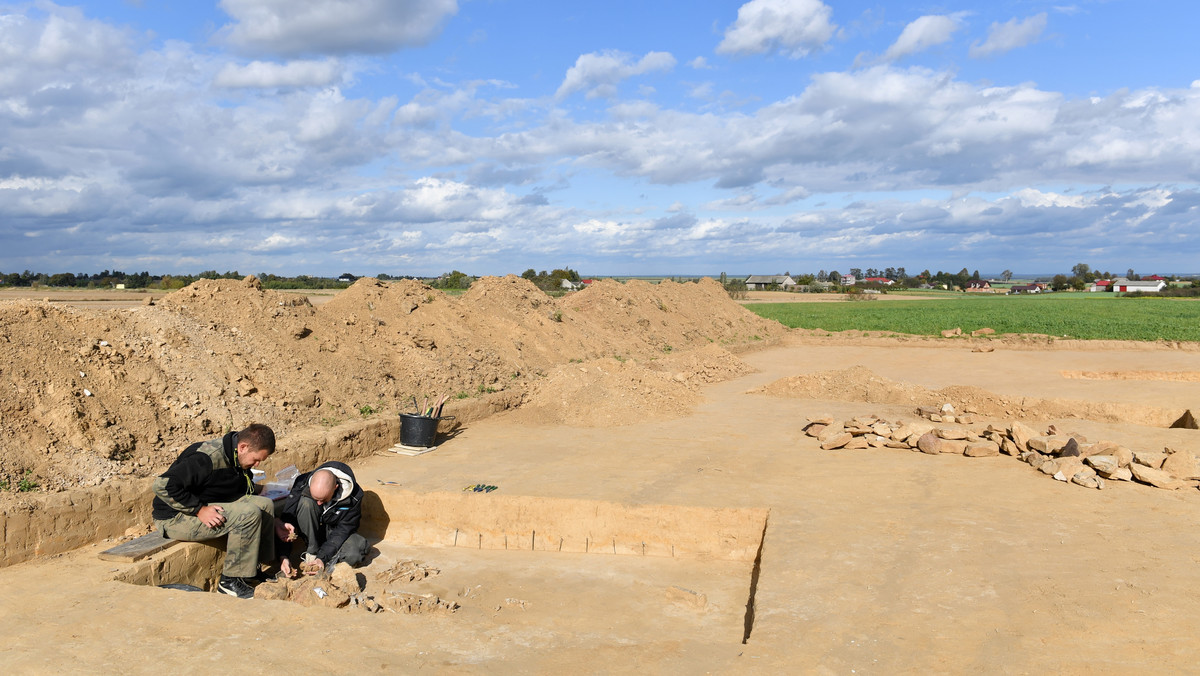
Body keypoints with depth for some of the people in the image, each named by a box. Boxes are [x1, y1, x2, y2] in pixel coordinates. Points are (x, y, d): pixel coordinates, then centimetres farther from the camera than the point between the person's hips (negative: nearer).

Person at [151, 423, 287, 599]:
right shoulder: (207, 458, -27)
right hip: (175, 517, -9)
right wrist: (199, 510, -28)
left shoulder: (238, 461, 3)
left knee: (265, 505, -1)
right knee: (248, 514, -25)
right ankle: (229, 581, -14)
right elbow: (162, 485, -30)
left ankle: (256, 569, 6)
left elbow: (250, 495, 18)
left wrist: (274, 523, 10)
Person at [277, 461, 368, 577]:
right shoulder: (302, 484, -26)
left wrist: (323, 558, -30)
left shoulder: (354, 495, -27)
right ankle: (311, 553, -21)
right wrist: (283, 556, -35)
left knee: (354, 554, -34)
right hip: (310, 530, 1)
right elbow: (286, 521, -24)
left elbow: (343, 530, -20)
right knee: (306, 503, -32)